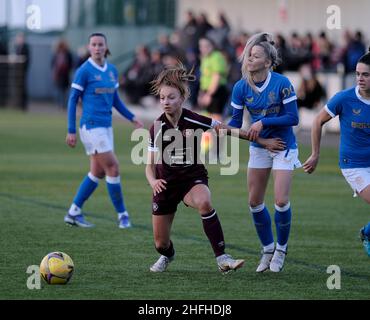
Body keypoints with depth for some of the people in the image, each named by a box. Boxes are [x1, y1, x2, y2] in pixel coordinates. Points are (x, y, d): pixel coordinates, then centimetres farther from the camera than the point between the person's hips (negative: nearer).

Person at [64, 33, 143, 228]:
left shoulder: (112, 70, 10)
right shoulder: (84, 71, -10)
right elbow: (72, 100, -7)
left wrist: (132, 118, 10)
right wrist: (71, 131, -11)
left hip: (106, 127, 8)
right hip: (91, 126, -8)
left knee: (97, 172, 10)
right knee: (113, 168, -9)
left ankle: (73, 212, 18)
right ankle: (122, 215, 1)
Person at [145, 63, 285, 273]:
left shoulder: (194, 121, -13)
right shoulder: (157, 128, -10)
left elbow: (227, 129, -2)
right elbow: (150, 165, -3)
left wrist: (263, 141, 2)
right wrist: (153, 181, -27)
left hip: (193, 179, -2)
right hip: (166, 183, 2)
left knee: (204, 202, -39)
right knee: (161, 243, 4)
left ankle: (222, 258, -35)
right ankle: (168, 255, 45)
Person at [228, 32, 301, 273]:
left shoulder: (282, 84, -20)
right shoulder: (241, 87, -7)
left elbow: (293, 118, -19)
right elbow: (236, 122, -3)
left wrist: (263, 122, -25)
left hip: (283, 147, -5)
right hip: (258, 147, 5)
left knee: (281, 201, -10)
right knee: (255, 202, 5)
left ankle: (281, 248, 13)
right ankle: (268, 249, 23)